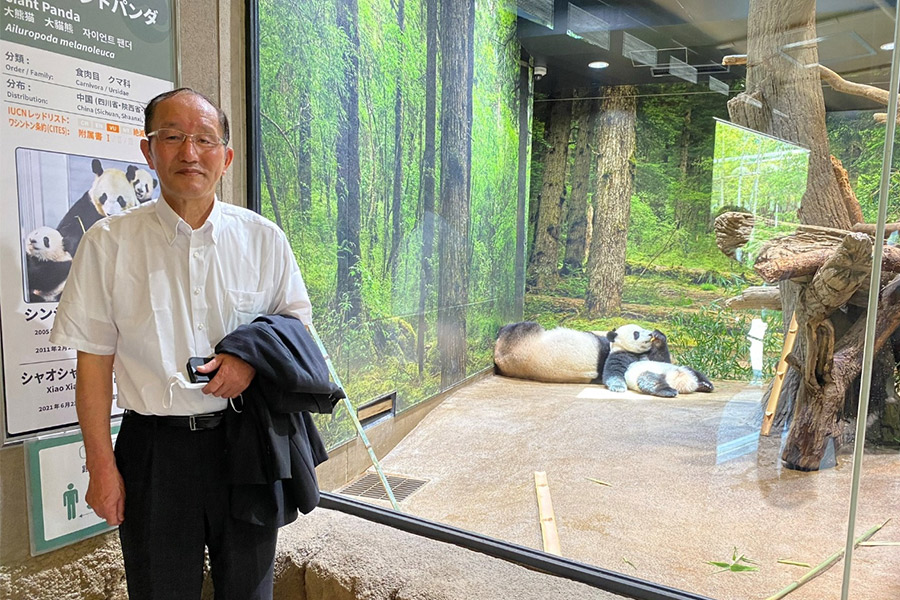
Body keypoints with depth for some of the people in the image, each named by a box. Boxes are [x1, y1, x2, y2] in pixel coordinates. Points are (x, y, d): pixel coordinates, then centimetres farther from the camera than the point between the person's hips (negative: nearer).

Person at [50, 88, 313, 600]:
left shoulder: (263, 238, -1)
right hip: (153, 447, 0)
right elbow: (94, 361, -2)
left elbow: (296, 321, 8)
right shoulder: (109, 243, -4)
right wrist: (102, 466, -3)